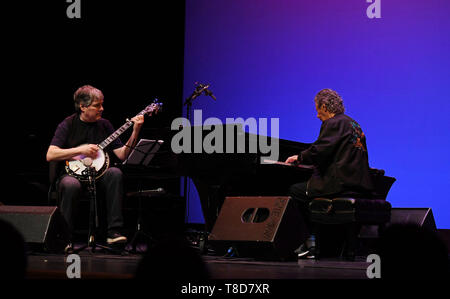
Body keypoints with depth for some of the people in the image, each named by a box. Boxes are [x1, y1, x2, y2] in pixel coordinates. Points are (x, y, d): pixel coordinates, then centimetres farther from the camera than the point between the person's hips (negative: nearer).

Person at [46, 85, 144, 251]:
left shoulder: (104, 124, 8)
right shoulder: (67, 125, -3)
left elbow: (122, 155, 3)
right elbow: (50, 155, -14)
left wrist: (135, 132, -8)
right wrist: (80, 150, -19)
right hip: (72, 173, -3)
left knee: (115, 173, -29)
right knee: (71, 185, -38)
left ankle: (113, 231, -27)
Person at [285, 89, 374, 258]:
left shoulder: (333, 123, -6)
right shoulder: (353, 124, 22)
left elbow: (318, 151, -16)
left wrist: (299, 158, 3)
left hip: (342, 184, -10)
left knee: (294, 191, -2)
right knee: (302, 189, 21)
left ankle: (313, 241, 2)